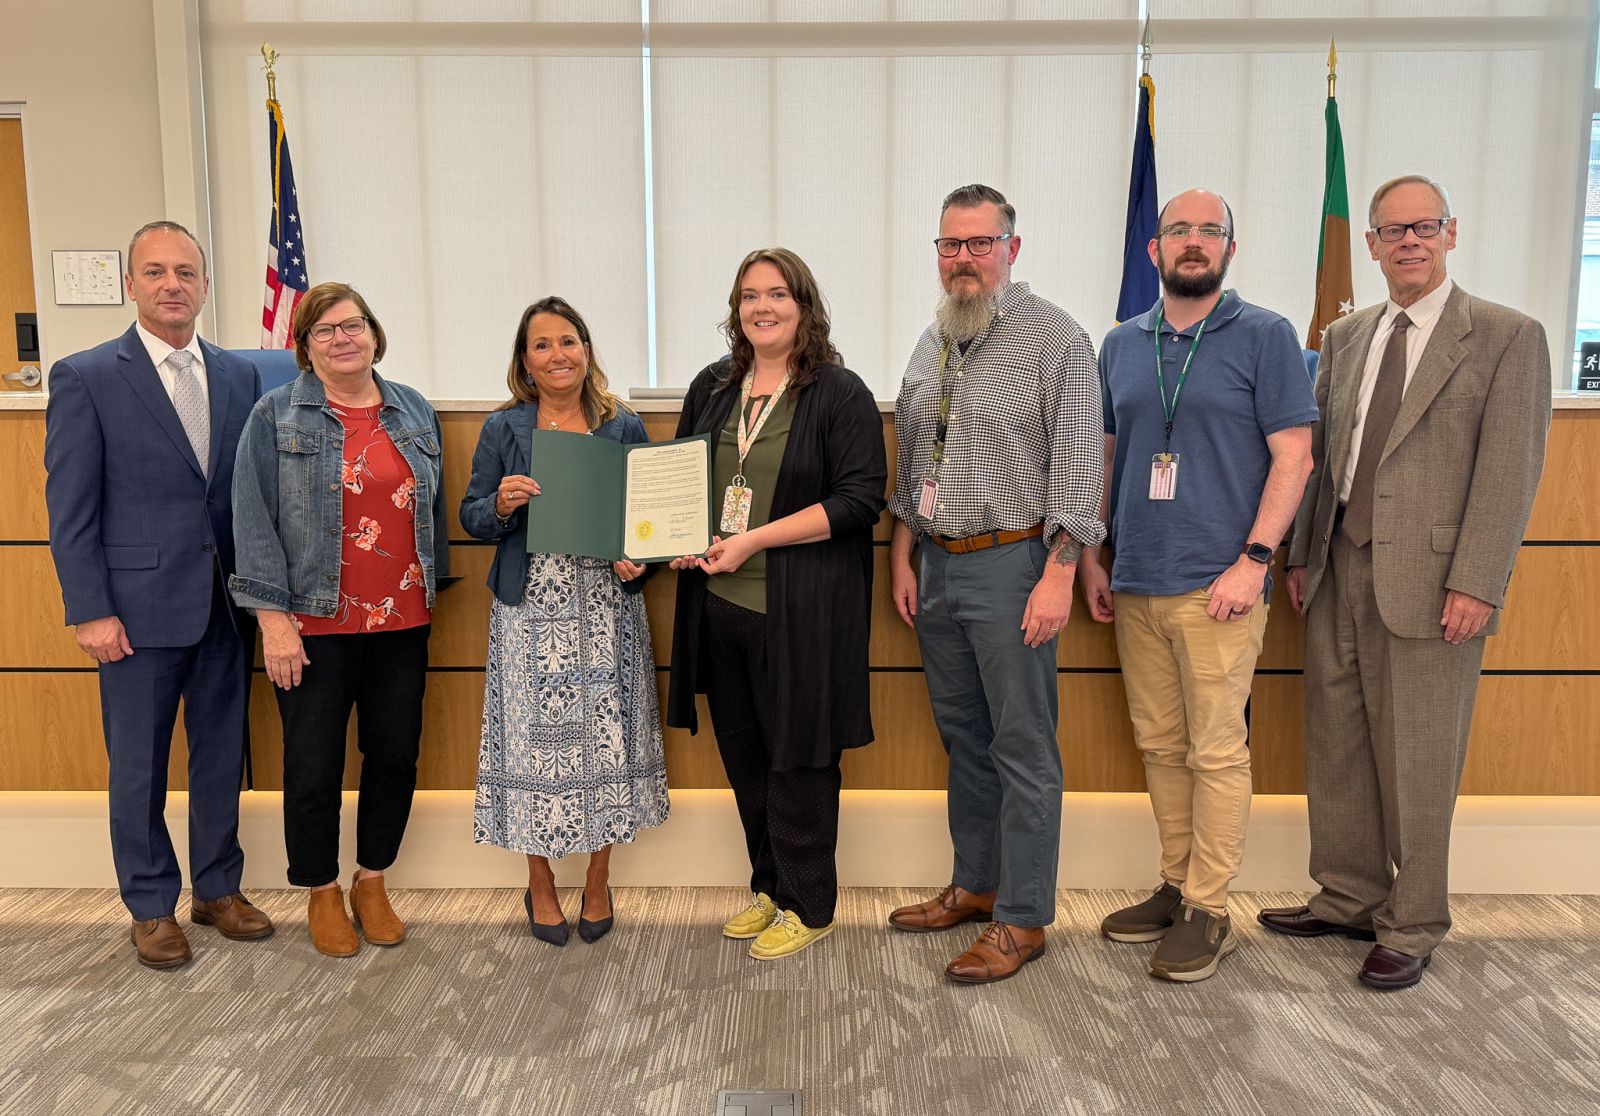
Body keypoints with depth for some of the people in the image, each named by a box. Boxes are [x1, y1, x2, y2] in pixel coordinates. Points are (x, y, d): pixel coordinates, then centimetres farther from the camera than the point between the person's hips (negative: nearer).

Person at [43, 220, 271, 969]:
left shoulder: (239, 376, 6)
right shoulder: (85, 379, -5)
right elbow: (69, 508, -6)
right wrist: (90, 612, -10)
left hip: (224, 605, 4)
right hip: (139, 610, -3)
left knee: (222, 754, 14)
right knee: (139, 767, 9)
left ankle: (217, 889, 31)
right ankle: (151, 908, 26)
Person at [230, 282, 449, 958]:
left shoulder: (414, 412, 9)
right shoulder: (276, 415, -2)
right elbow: (255, 521, -6)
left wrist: (433, 588, 12)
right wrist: (273, 617, -12)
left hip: (402, 623, 4)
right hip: (315, 626, -3)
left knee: (395, 759, 10)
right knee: (314, 768, 6)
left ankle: (371, 884, 30)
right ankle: (322, 894, 27)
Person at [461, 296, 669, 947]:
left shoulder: (624, 428, 6)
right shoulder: (503, 429, 4)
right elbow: (471, 518, 5)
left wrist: (637, 559, -9)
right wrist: (502, 505, -16)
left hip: (607, 607, 1)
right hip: (531, 611, -1)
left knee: (605, 737, 5)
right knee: (535, 741, 4)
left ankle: (597, 883, 24)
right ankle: (540, 887, 23)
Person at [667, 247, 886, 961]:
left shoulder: (840, 393, -6)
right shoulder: (711, 389, 12)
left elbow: (860, 498, -14)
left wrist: (753, 539, -17)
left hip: (799, 612, -6)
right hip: (718, 604, 6)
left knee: (798, 759, 4)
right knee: (743, 755, 15)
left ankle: (809, 907, 22)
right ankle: (769, 887, 34)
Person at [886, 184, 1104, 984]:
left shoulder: (1054, 338, -8)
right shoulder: (931, 343, 13)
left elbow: (1076, 463, -12)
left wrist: (1059, 575, -17)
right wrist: (903, 559, 13)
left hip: (1012, 564, -7)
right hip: (938, 565, 7)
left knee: (1023, 750, 2)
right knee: (962, 737, 17)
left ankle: (1022, 918, 14)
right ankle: (975, 884, 32)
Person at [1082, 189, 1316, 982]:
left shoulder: (1264, 338, -1)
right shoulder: (1121, 345, 12)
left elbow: (1293, 456, -5)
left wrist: (1254, 560, -14)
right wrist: (1090, 558, 11)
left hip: (1216, 586, -5)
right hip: (1135, 584, 5)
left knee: (1215, 751, 0)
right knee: (1160, 745, 12)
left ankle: (1207, 911, 12)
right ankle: (1176, 887, 26)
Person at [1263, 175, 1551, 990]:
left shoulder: (1507, 337, -3)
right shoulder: (1344, 337, 13)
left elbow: (1510, 471, -9)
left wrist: (1476, 585, -15)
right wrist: (1302, 555, 9)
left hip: (1428, 580, -5)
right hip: (1340, 573, 5)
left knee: (1417, 762, 4)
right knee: (1336, 747, 12)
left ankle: (1412, 927, 20)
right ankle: (1348, 898, 29)